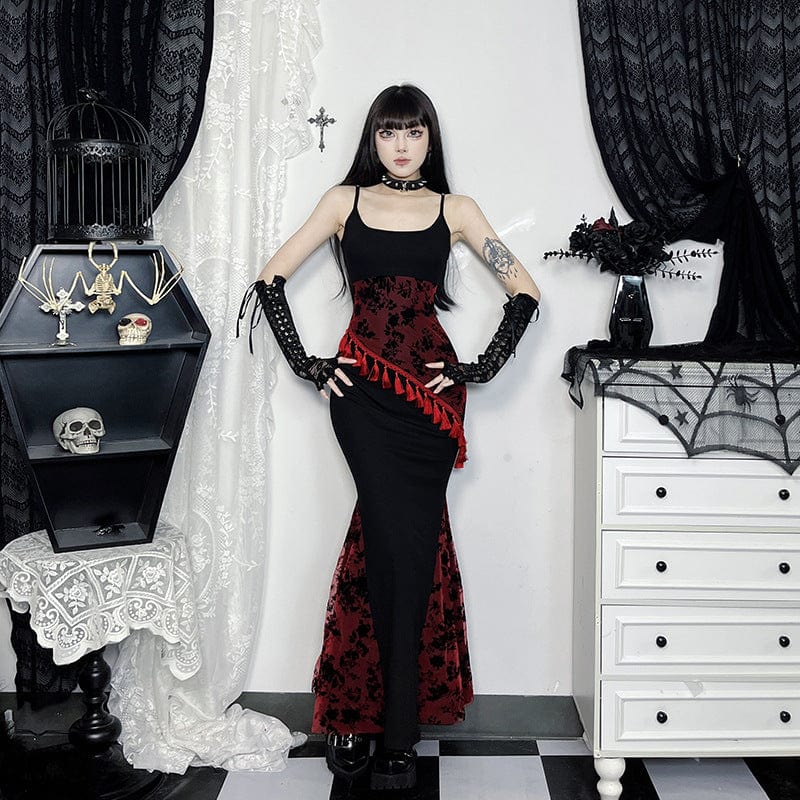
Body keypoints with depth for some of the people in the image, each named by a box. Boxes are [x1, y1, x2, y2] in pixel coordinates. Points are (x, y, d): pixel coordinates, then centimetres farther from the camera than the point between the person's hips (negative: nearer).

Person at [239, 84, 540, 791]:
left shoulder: (454, 209, 11)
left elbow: (525, 291, 9)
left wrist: (480, 368, 1)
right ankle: (399, 732, 7)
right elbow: (272, 279, 8)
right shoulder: (346, 200, 10)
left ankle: (360, 716, 13)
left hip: (432, 389, 1)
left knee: (404, 546, -1)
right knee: (401, 548, -7)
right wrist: (307, 364, 0)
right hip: (361, 389, -1)